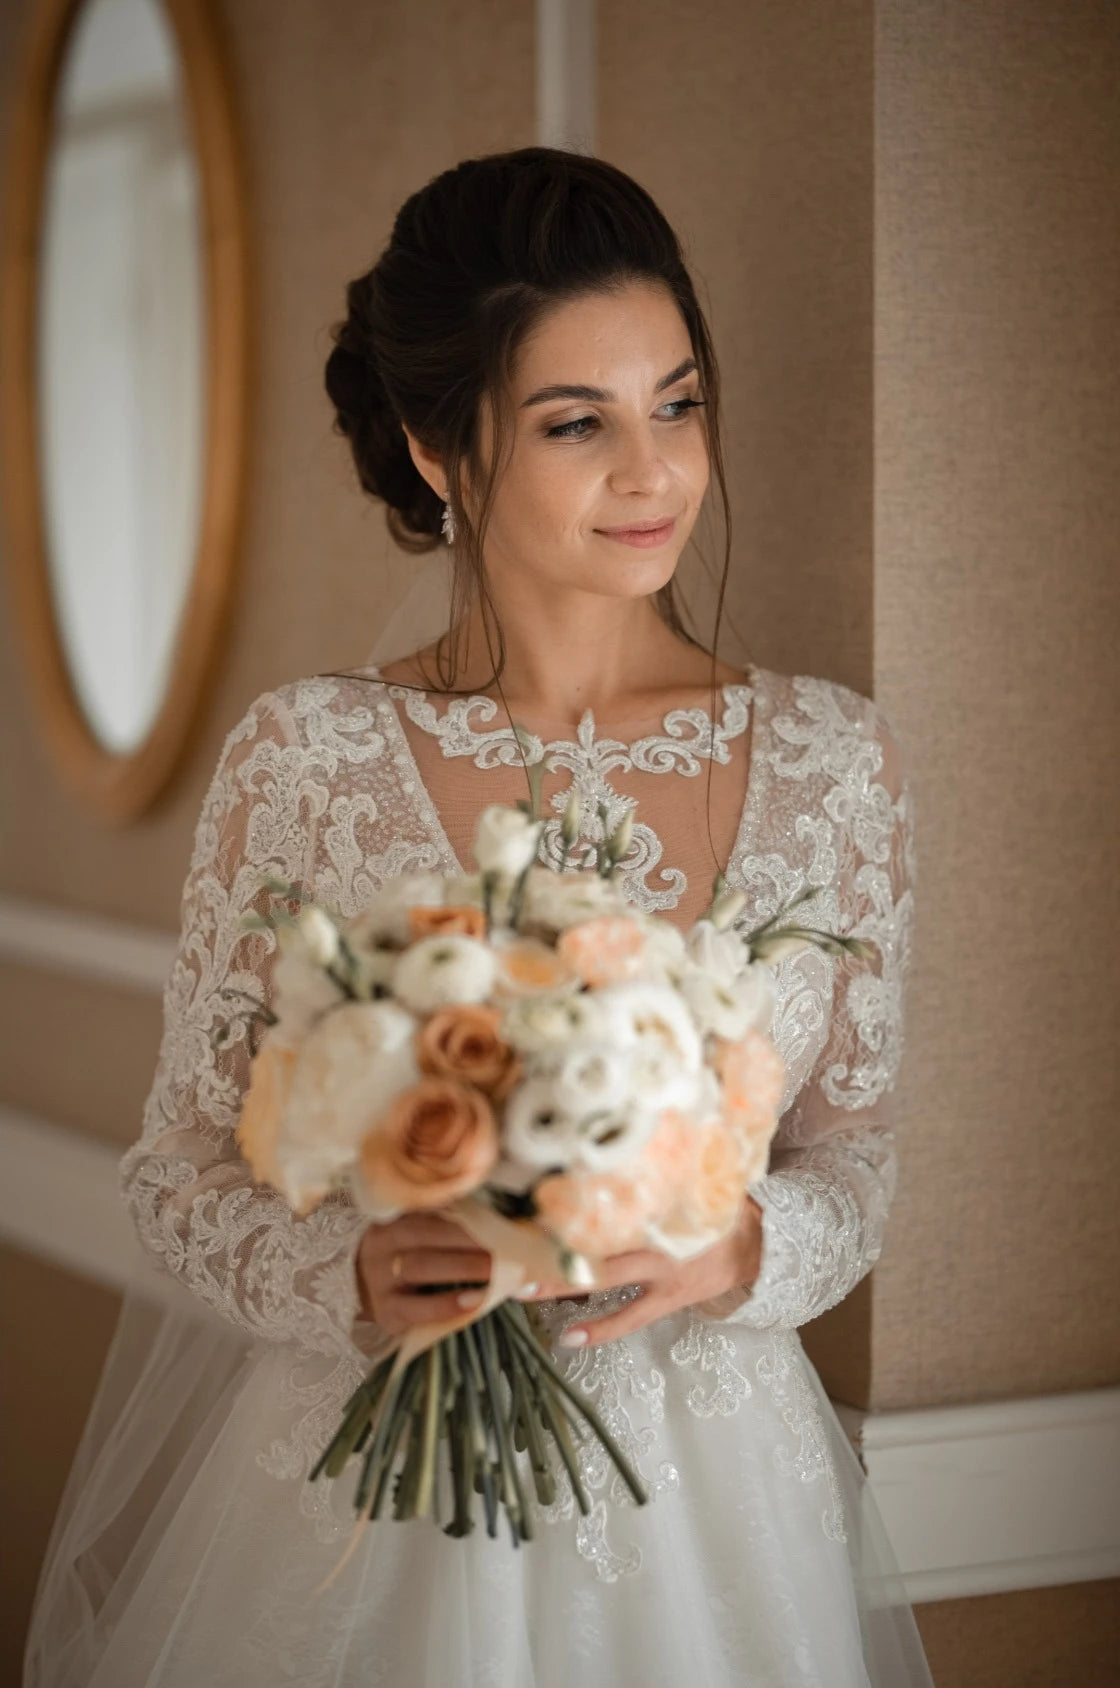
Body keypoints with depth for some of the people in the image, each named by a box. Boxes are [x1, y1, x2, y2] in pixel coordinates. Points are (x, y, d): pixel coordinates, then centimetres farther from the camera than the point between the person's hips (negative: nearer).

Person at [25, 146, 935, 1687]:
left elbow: (857, 1139, 4)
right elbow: (183, 1165, -4)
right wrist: (352, 1282, -23)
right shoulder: (304, 761, -10)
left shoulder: (832, 760, -4)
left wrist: (748, 1251, -17)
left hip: (705, 1495, 2)